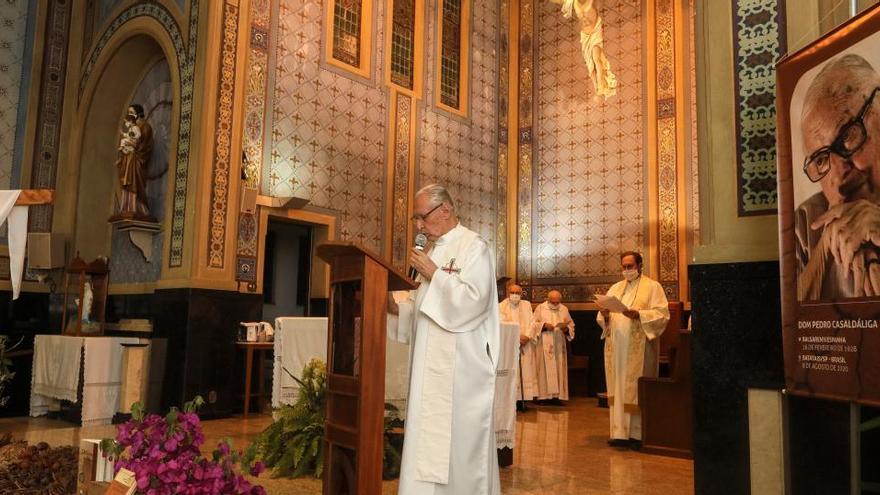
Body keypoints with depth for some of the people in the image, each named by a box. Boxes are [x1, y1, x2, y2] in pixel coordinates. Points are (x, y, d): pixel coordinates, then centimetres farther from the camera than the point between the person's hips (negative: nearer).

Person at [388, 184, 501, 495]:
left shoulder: (474, 247, -7)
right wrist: (397, 308, 2)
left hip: (460, 366, -8)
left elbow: (474, 300, -19)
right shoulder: (432, 251, 17)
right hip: (430, 363, 8)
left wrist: (434, 274, -15)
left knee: (459, 442, -2)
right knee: (428, 443, 10)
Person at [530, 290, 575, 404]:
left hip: (559, 344, 3)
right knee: (545, 369, -5)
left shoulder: (564, 309, 10)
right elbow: (533, 324, -1)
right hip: (544, 344, -3)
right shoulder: (540, 308, 2)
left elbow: (571, 324, 12)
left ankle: (557, 395, 5)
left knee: (559, 369, 2)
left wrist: (566, 328, -9)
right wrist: (544, 325, -17)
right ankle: (545, 395, -4)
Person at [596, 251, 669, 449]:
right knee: (618, 388, 4)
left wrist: (639, 315, -21)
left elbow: (662, 314, -8)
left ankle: (638, 434, 4)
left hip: (639, 348, -5)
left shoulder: (652, 287, 2)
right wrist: (605, 315, -7)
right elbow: (602, 318, 15)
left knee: (637, 389, -3)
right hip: (617, 347, 5)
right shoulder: (615, 288, 17)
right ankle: (620, 433, 8)